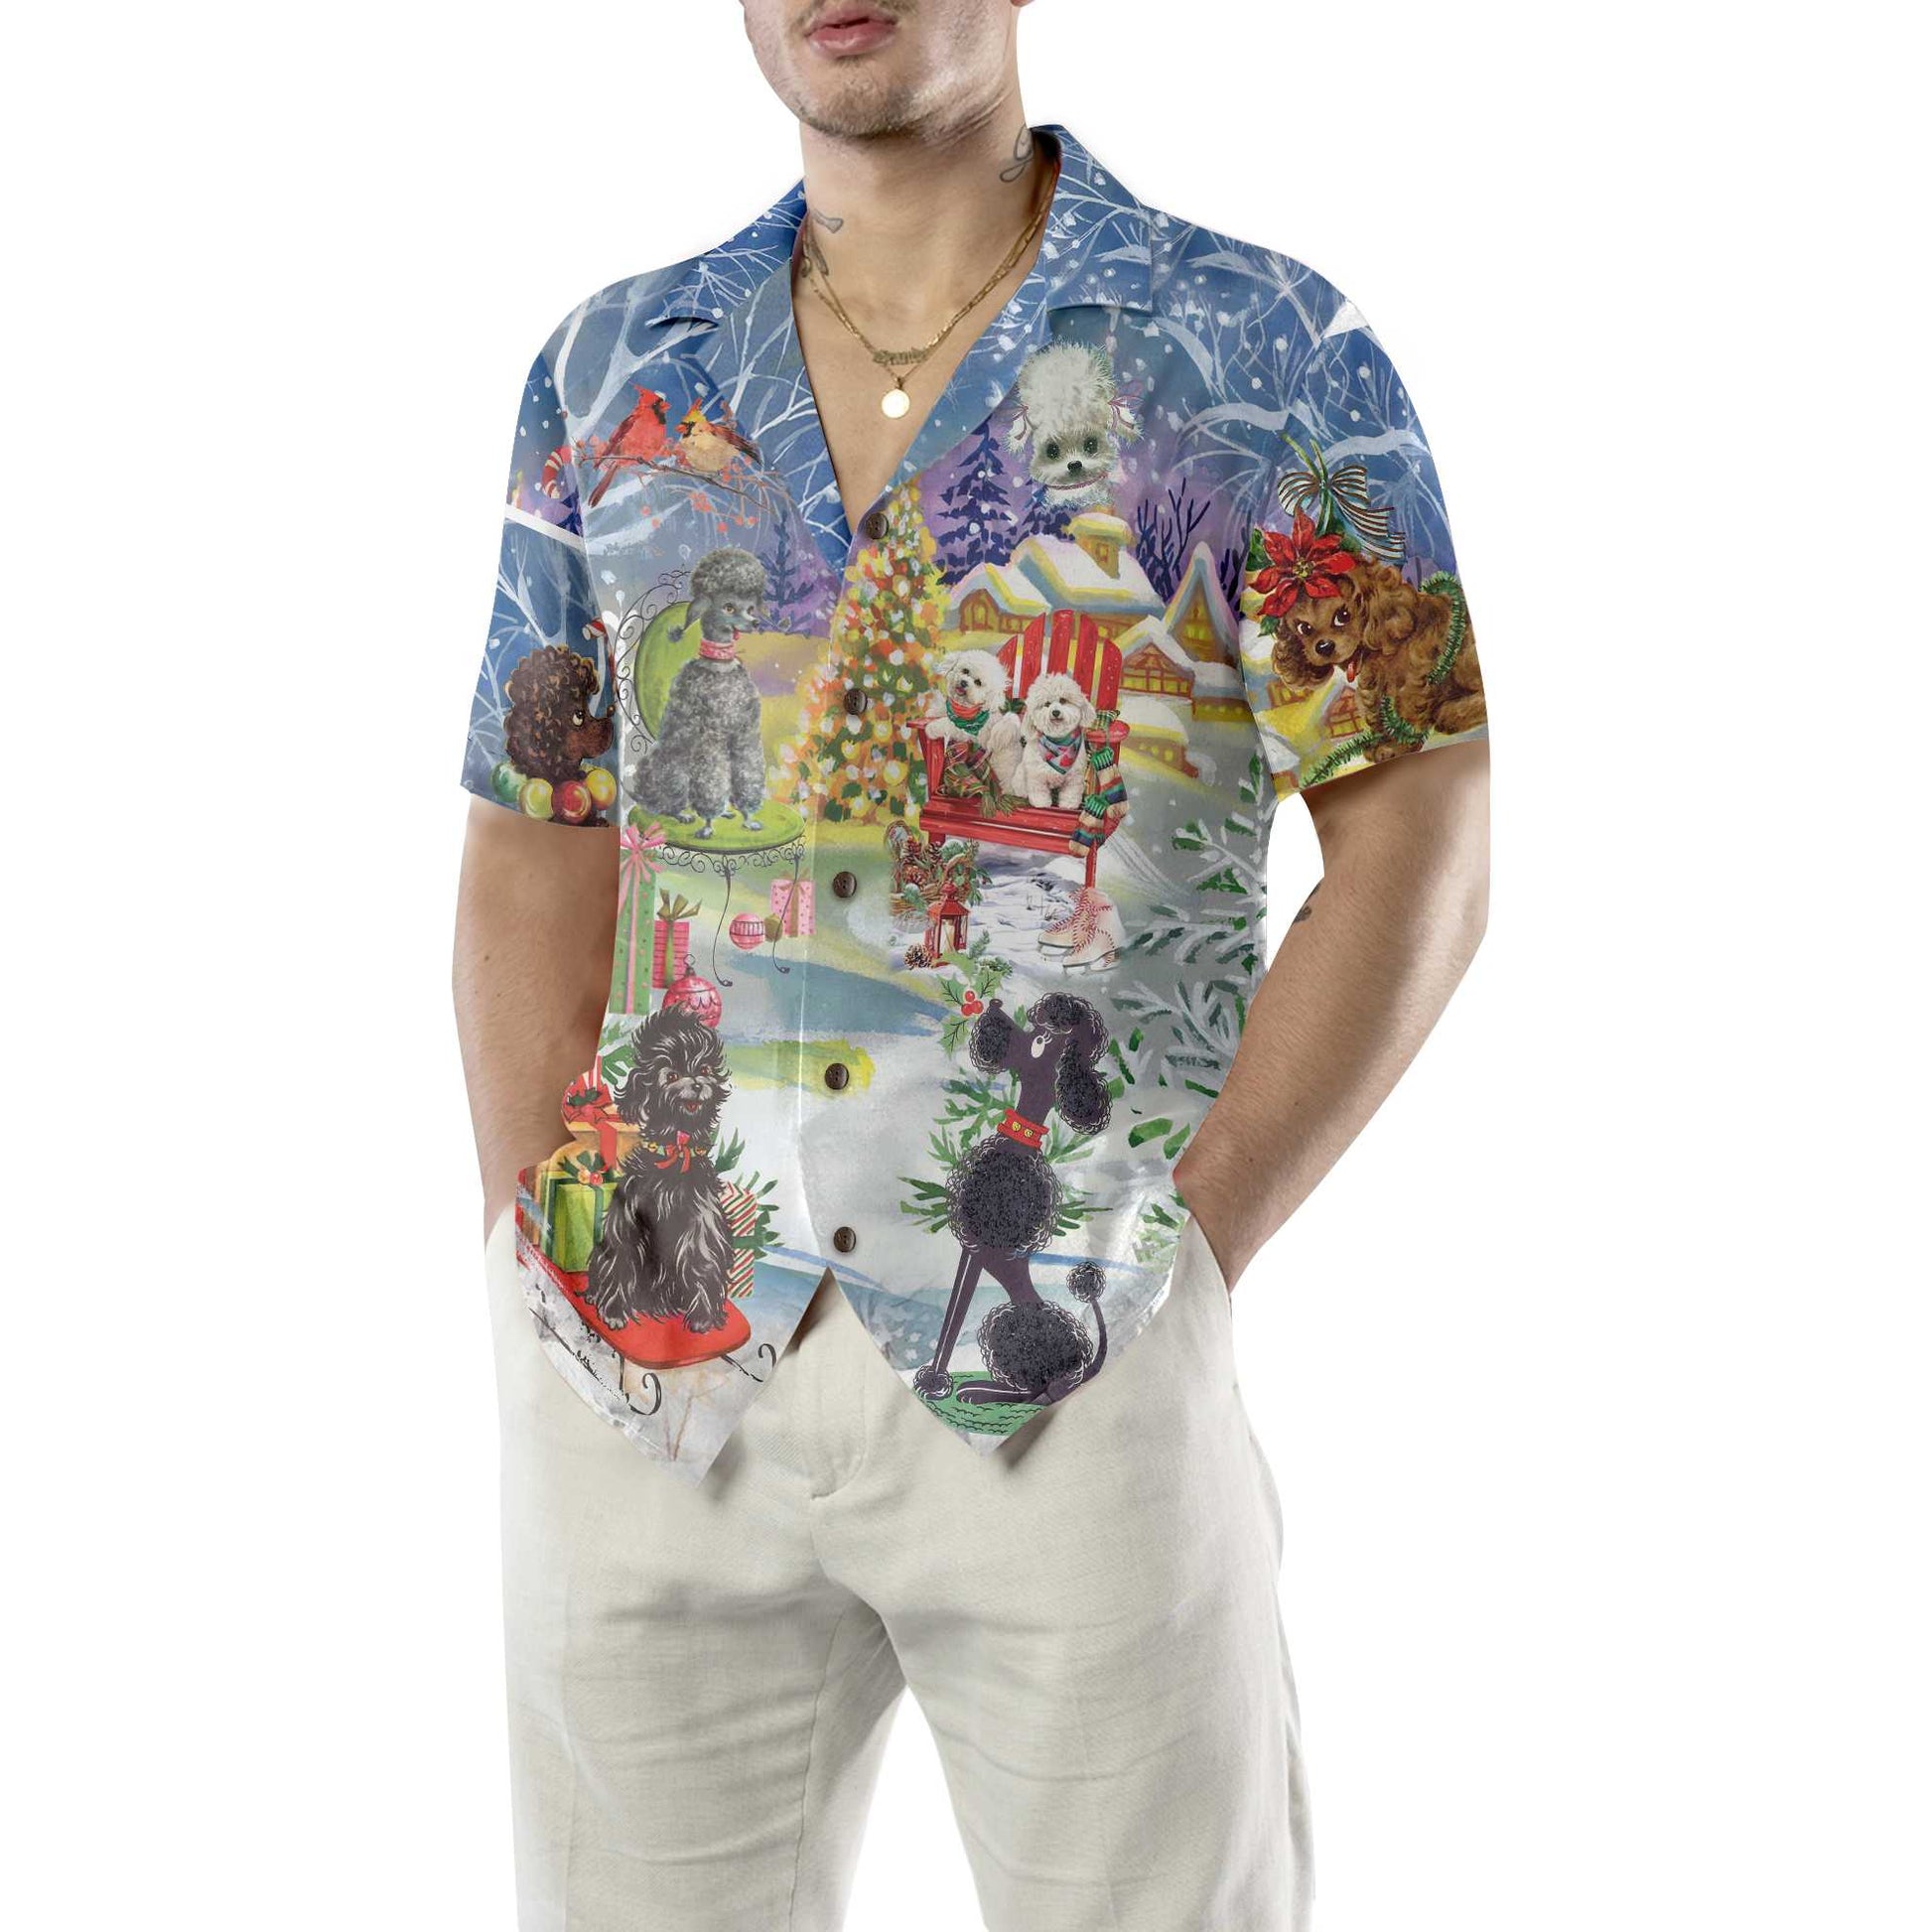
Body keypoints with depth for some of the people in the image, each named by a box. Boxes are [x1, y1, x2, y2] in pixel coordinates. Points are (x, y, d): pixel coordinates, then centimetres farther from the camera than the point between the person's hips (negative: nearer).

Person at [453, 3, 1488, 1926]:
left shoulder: (1261, 349, 0)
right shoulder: (612, 370, 11)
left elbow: (1419, 834, -3)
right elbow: (536, 857, 11)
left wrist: (1184, 1256, -10)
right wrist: (542, 1264, 1)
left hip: (1069, 1358, -3)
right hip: (649, 1350, 3)